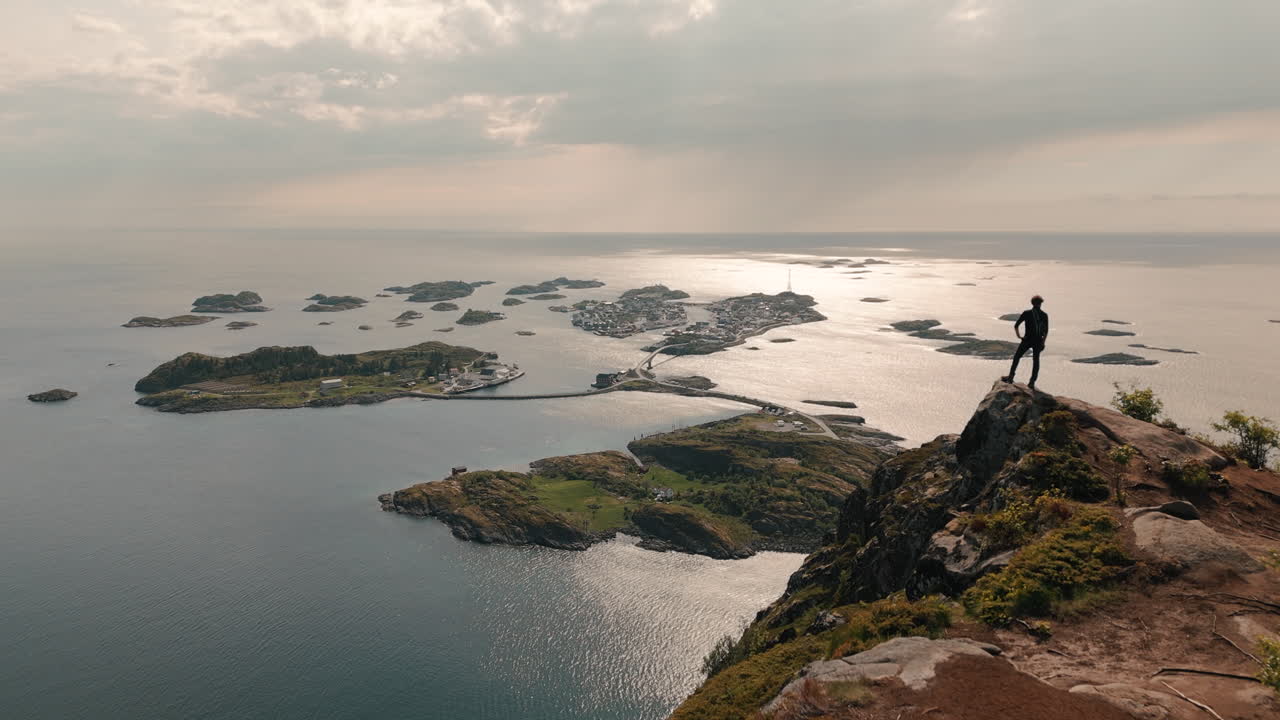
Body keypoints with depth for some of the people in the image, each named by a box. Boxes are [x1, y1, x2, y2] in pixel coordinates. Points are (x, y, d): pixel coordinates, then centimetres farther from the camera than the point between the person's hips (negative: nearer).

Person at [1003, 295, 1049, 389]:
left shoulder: (1026, 313, -3)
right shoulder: (1044, 315, 2)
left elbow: (1016, 326, -4)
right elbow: (1046, 331, 2)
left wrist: (1019, 336, 9)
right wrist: (1043, 342, 12)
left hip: (1027, 340, -2)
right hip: (1038, 341, 2)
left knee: (1017, 357, 14)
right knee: (1036, 361, 9)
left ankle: (1011, 376, 11)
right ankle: (1032, 382, 8)